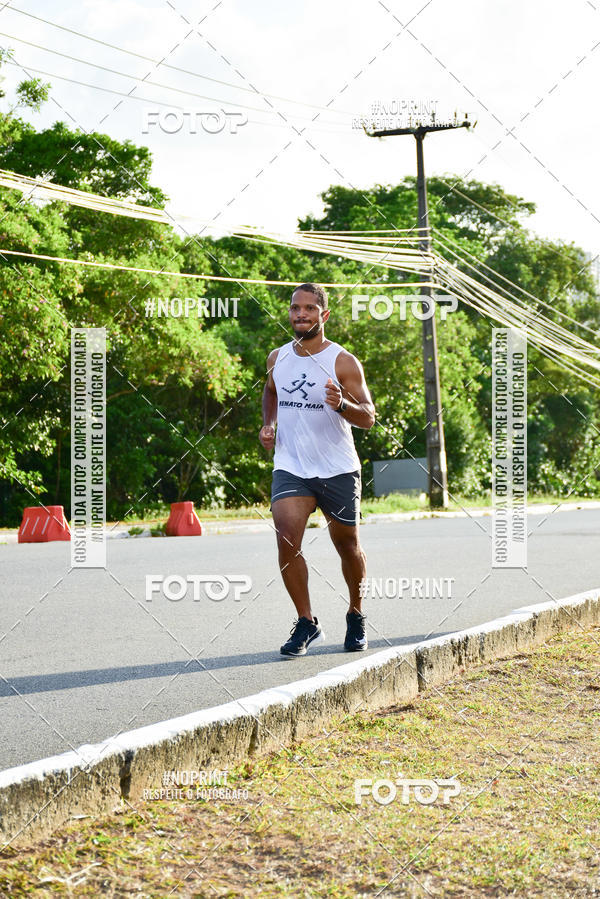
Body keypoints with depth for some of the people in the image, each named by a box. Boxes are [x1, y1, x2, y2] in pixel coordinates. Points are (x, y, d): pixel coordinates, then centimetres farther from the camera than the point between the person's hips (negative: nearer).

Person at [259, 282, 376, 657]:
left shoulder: (343, 362, -9)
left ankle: (356, 615, 34)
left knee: (348, 546, 10)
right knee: (286, 540, -17)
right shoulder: (277, 358, 5)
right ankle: (307, 623, -6)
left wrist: (341, 404, -30)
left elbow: (368, 418, -11)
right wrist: (268, 424, 11)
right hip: (290, 467, 2)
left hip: (338, 470, -2)